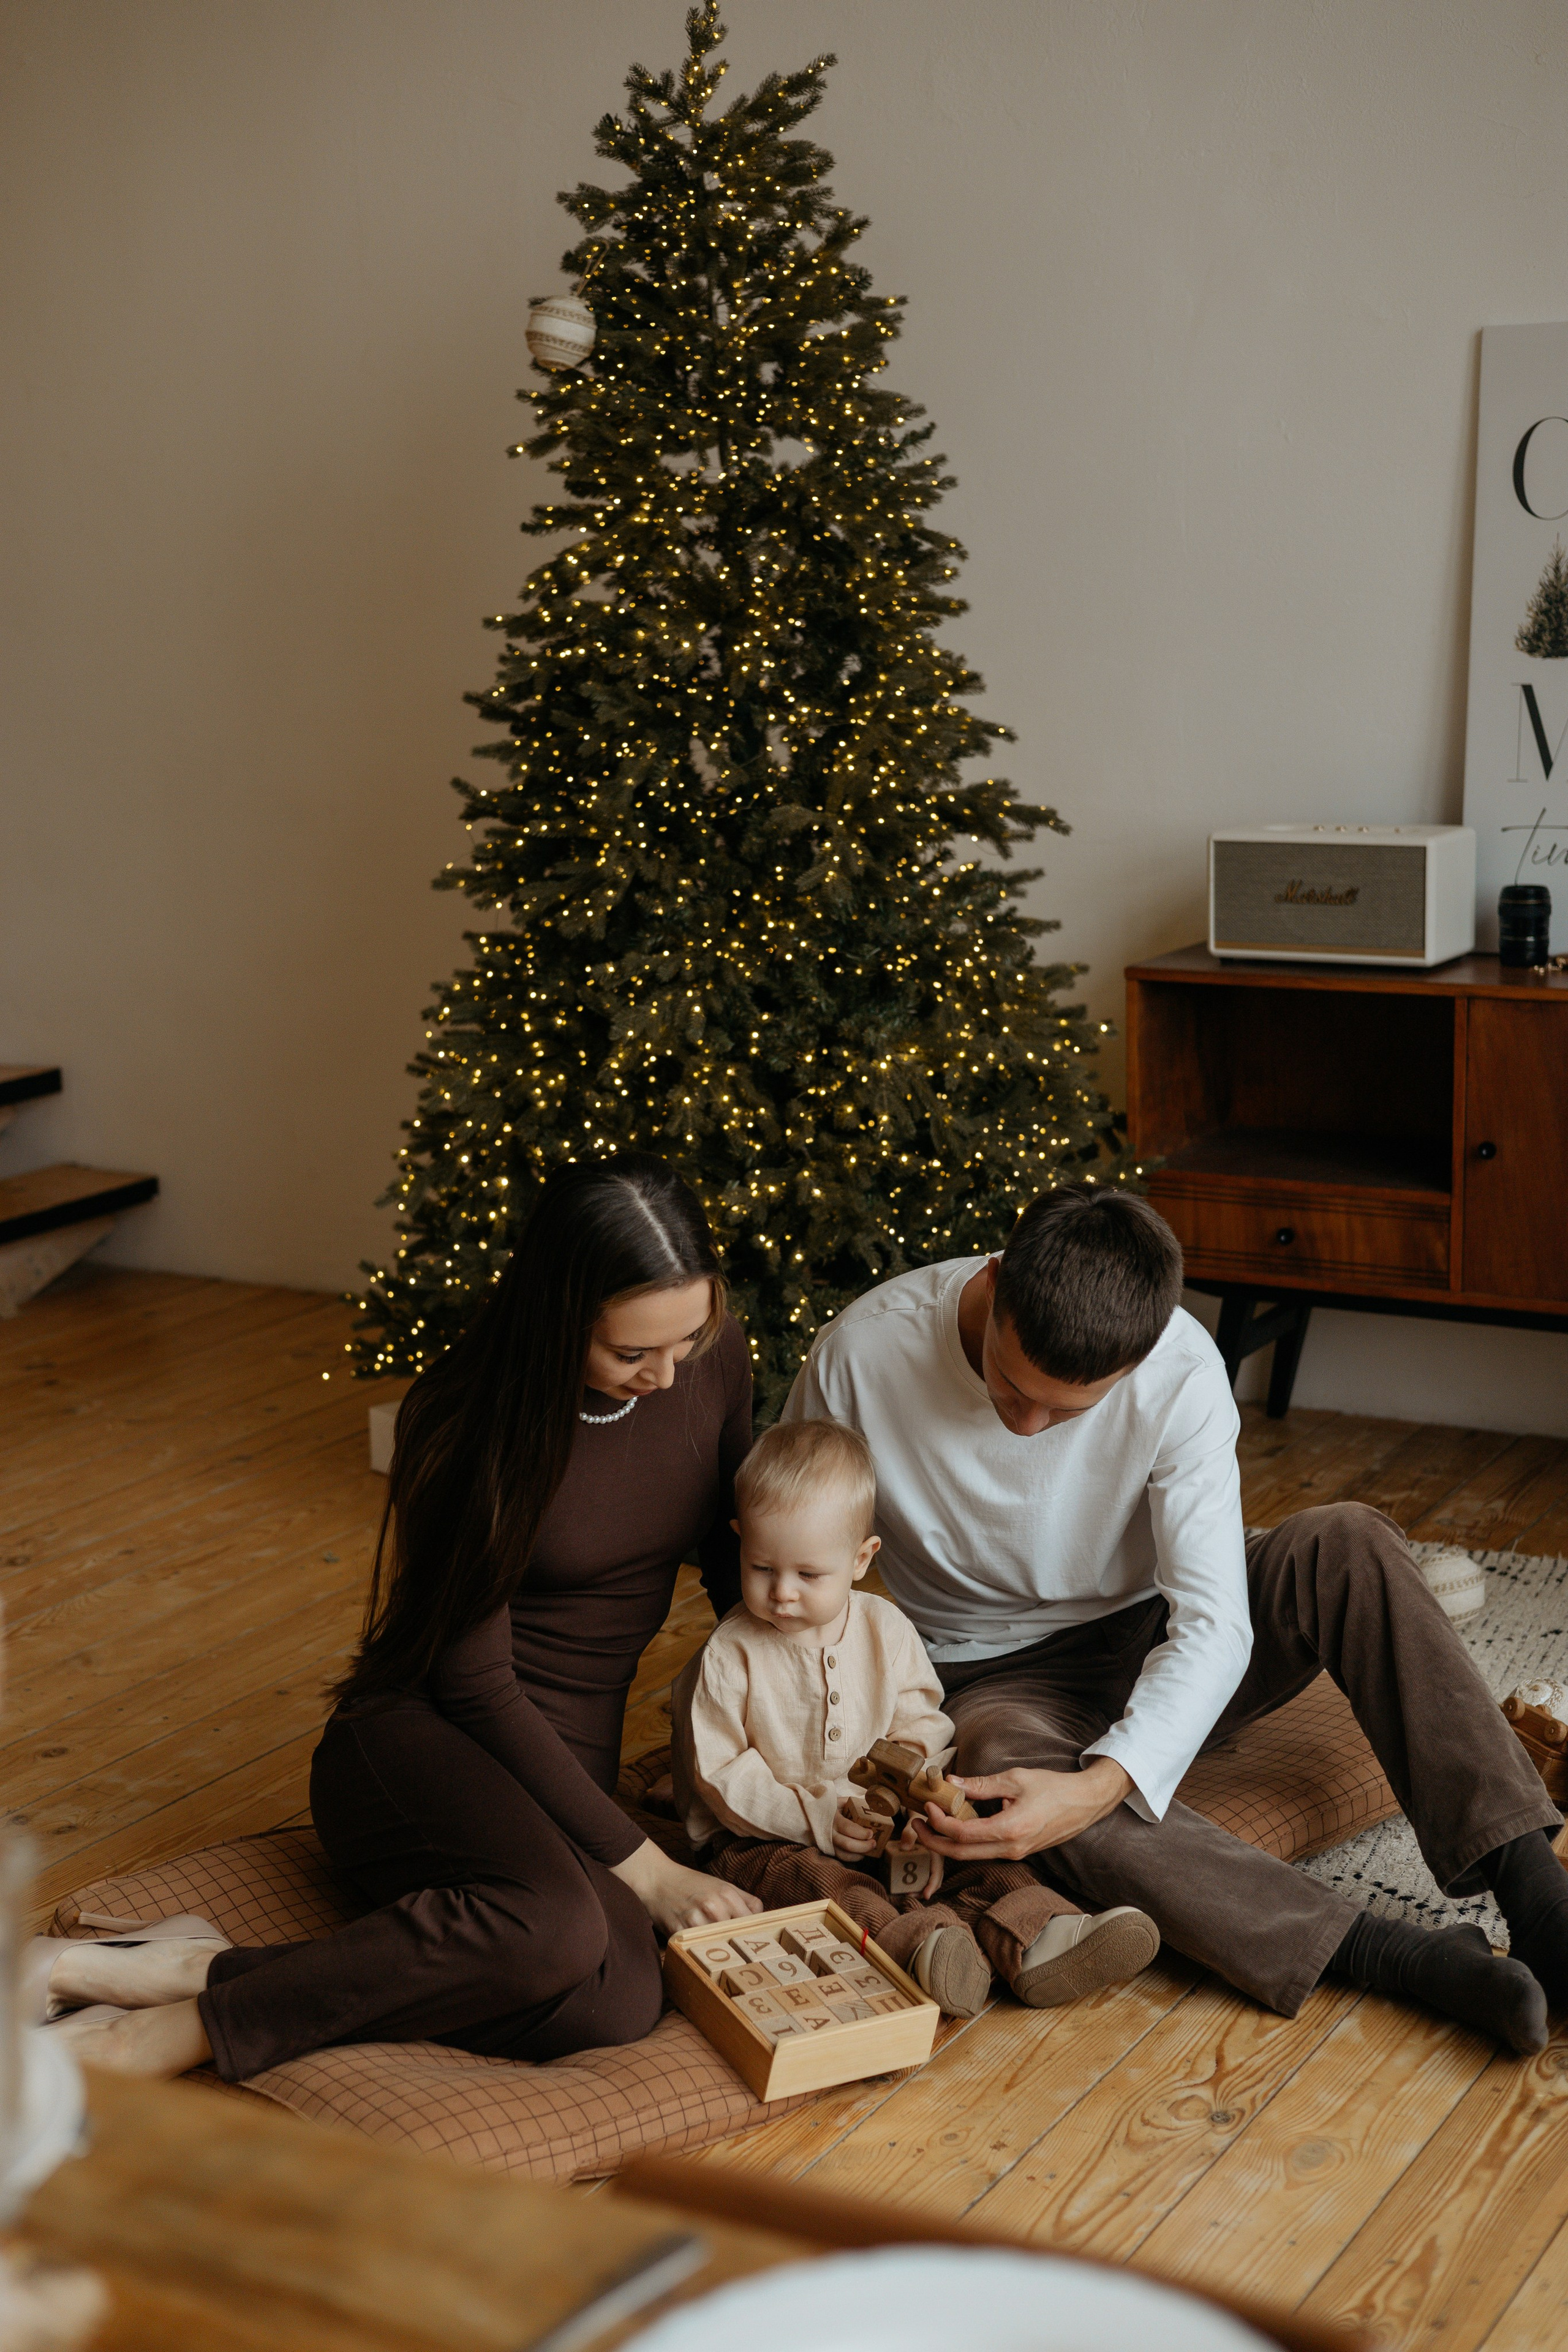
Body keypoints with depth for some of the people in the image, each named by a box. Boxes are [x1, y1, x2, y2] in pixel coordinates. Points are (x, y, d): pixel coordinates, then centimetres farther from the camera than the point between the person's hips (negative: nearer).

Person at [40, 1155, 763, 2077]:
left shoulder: (714, 1356, -4)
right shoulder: (470, 1421, -19)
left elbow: (734, 1554, 12)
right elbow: (476, 1685, -16)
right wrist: (640, 1867, -18)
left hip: (570, 1763, 5)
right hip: (424, 1736, -5)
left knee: (618, 1999, -29)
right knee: (555, 1924, -39)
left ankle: (201, 1971, -22)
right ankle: (185, 2028, -28)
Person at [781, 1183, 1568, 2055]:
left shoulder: (1181, 1370, -24)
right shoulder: (862, 1353, -22)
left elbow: (1215, 1625, -27)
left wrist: (1105, 1784, -43)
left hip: (1156, 1642, 1)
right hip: (999, 1679, -1)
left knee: (1350, 1545, -26)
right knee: (1009, 1762, -38)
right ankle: (1386, 1954, -40)